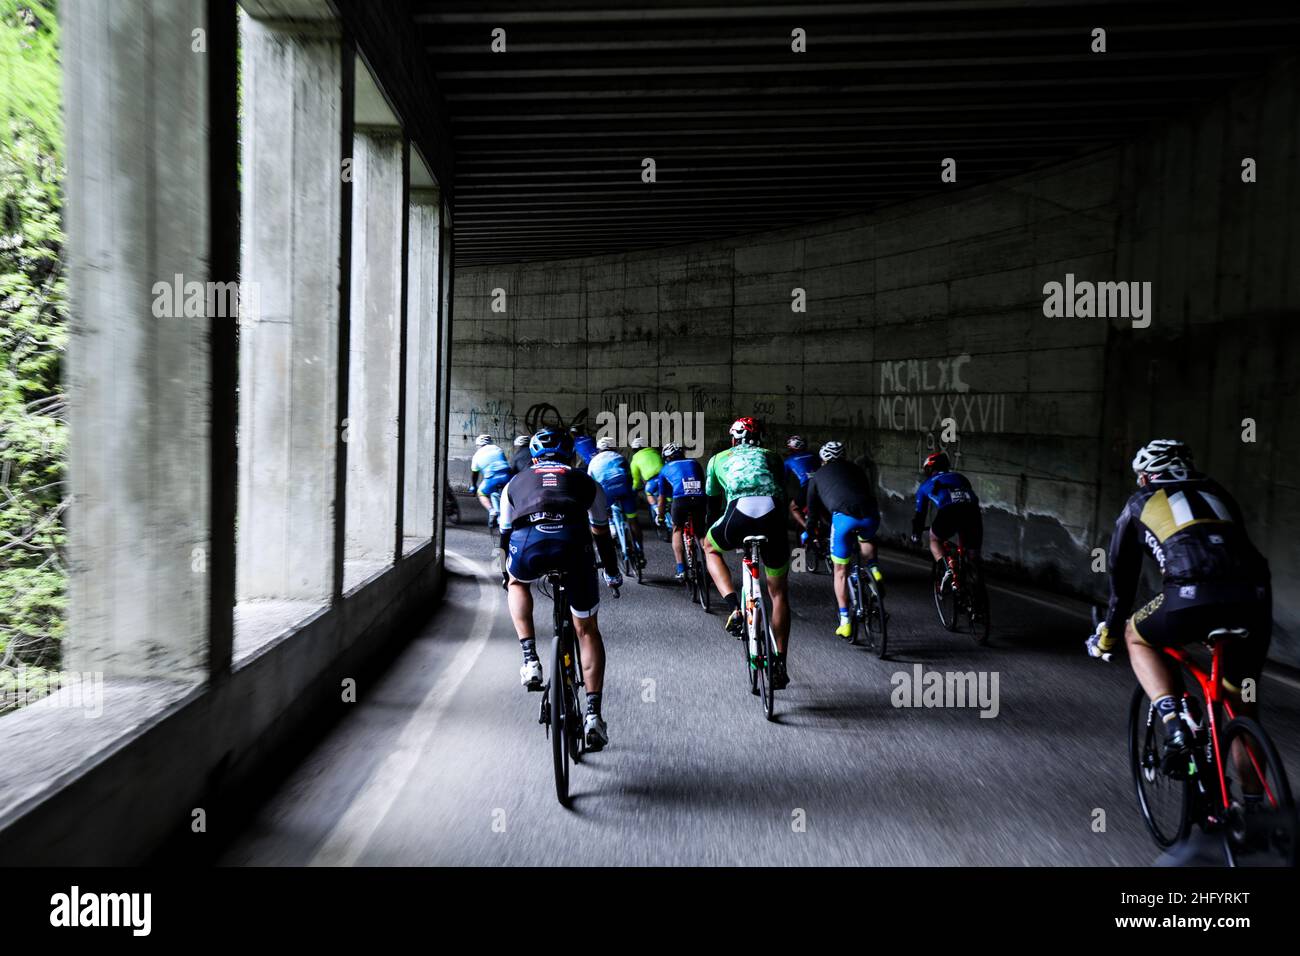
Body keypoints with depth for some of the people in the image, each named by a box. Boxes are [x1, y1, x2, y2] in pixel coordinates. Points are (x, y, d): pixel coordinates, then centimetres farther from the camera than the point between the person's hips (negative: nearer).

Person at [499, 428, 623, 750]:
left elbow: (506, 534, 43)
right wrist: (612, 574, 56)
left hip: (527, 541, 0)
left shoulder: (516, 482, 34)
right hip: (572, 541, 0)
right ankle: (593, 713, 10)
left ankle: (530, 659, 20)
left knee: (518, 585, 37)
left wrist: (507, 575, 60)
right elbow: (601, 534, 40)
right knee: (587, 629, 19)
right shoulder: (585, 482, 33)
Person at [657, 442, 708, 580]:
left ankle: (681, 569, 9)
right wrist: (707, 512, 51)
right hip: (700, 499, 2)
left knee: (677, 530, 22)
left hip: (680, 499, -2)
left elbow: (663, 497, 33)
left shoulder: (666, 469, 26)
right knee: (700, 534, 22)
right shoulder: (694, 463, 31)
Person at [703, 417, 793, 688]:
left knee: (710, 548, 33)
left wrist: (708, 532, 55)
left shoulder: (719, 458, 31)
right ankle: (780, 665, 22)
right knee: (779, 592, 20)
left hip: (740, 513, -1)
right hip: (773, 513, 2)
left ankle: (735, 609, 13)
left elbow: (712, 500, 40)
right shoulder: (771, 456, 33)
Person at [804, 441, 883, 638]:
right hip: (870, 516, 2)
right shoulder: (855, 469, 32)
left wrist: (809, 534, 45)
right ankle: (872, 568, 16)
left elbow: (813, 510, 29)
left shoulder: (817, 476, 27)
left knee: (841, 571, 14)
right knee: (867, 539, 40)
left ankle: (845, 622, 13)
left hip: (844, 516, -2)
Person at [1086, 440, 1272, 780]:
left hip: (1193, 598, -4)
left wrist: (1107, 635, 38)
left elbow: (1122, 580, 26)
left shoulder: (1140, 504, 22)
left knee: (1137, 637, 26)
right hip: (1255, 596, 4)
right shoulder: (1217, 493, 31)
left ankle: (1175, 727, 7)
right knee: (1241, 704, 23)